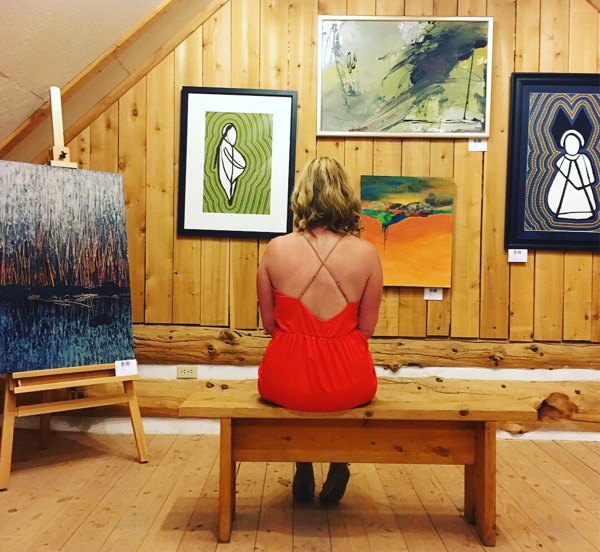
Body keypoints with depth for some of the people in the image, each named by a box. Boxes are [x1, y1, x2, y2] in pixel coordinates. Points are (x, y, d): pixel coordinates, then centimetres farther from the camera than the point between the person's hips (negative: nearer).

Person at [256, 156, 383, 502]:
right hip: (349, 386, 0)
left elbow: (269, 322, 2)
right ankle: (337, 471, 44)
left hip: (285, 383, 1)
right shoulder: (366, 252, -9)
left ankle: (304, 475, 45)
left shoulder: (277, 249, -8)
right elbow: (366, 328, -1)